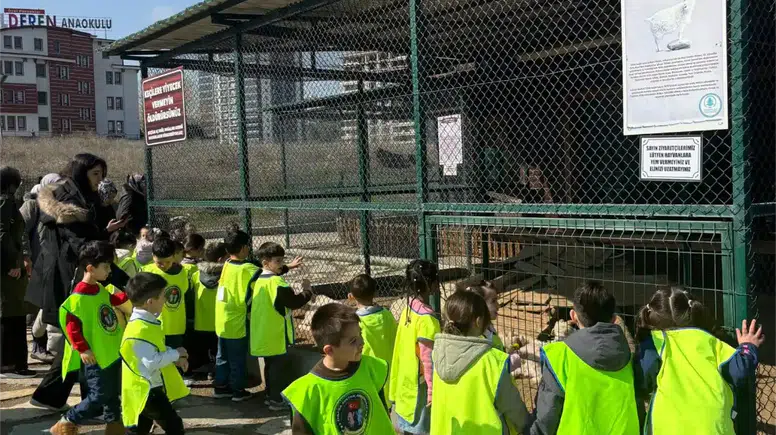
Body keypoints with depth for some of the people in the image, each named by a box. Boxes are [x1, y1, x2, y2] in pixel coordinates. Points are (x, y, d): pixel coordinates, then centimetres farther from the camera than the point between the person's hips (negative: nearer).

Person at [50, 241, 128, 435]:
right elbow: (71, 327, -20)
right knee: (99, 396, -3)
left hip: (112, 352, 8)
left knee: (113, 392, 16)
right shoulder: (78, 298, -22)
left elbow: (111, 300, 26)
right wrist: (82, 349, -21)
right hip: (95, 357, -8)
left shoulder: (100, 289, 4)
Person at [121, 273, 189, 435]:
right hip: (147, 390, -11)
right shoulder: (141, 330, -25)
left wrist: (175, 357, 6)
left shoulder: (146, 322, 8)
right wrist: (176, 354, -16)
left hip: (146, 388, 11)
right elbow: (152, 362, -29)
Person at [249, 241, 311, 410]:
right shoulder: (277, 282, -22)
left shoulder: (258, 279, 5)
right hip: (276, 334, -9)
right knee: (278, 366, 0)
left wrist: (287, 267, 30)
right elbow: (294, 302, -22)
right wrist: (307, 291, -7)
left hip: (262, 333, 9)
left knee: (270, 365, 18)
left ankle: (270, 396, 26)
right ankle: (277, 400, 4)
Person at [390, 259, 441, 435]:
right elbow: (429, 361, -22)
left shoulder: (408, 310, 2)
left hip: (406, 384, 9)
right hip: (420, 388, -8)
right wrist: (434, 393, -16)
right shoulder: (427, 319, -24)